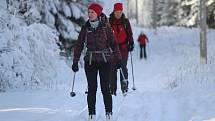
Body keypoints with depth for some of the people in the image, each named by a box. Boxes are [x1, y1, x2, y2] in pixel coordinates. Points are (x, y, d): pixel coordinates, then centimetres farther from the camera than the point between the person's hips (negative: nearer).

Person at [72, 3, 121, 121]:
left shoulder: (106, 27, -2)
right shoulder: (85, 28, 4)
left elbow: (113, 43, 1)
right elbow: (79, 45, 8)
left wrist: (119, 59, -1)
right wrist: (75, 61, 4)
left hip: (105, 60, -2)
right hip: (90, 61, 2)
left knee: (105, 88, -3)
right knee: (92, 88, 1)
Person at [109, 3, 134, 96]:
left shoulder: (125, 21, 5)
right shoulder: (109, 22, 3)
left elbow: (129, 33, 10)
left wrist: (131, 43, 1)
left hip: (123, 47, 0)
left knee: (123, 67, -7)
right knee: (113, 68, -1)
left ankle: (124, 87, -5)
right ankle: (112, 89, 2)